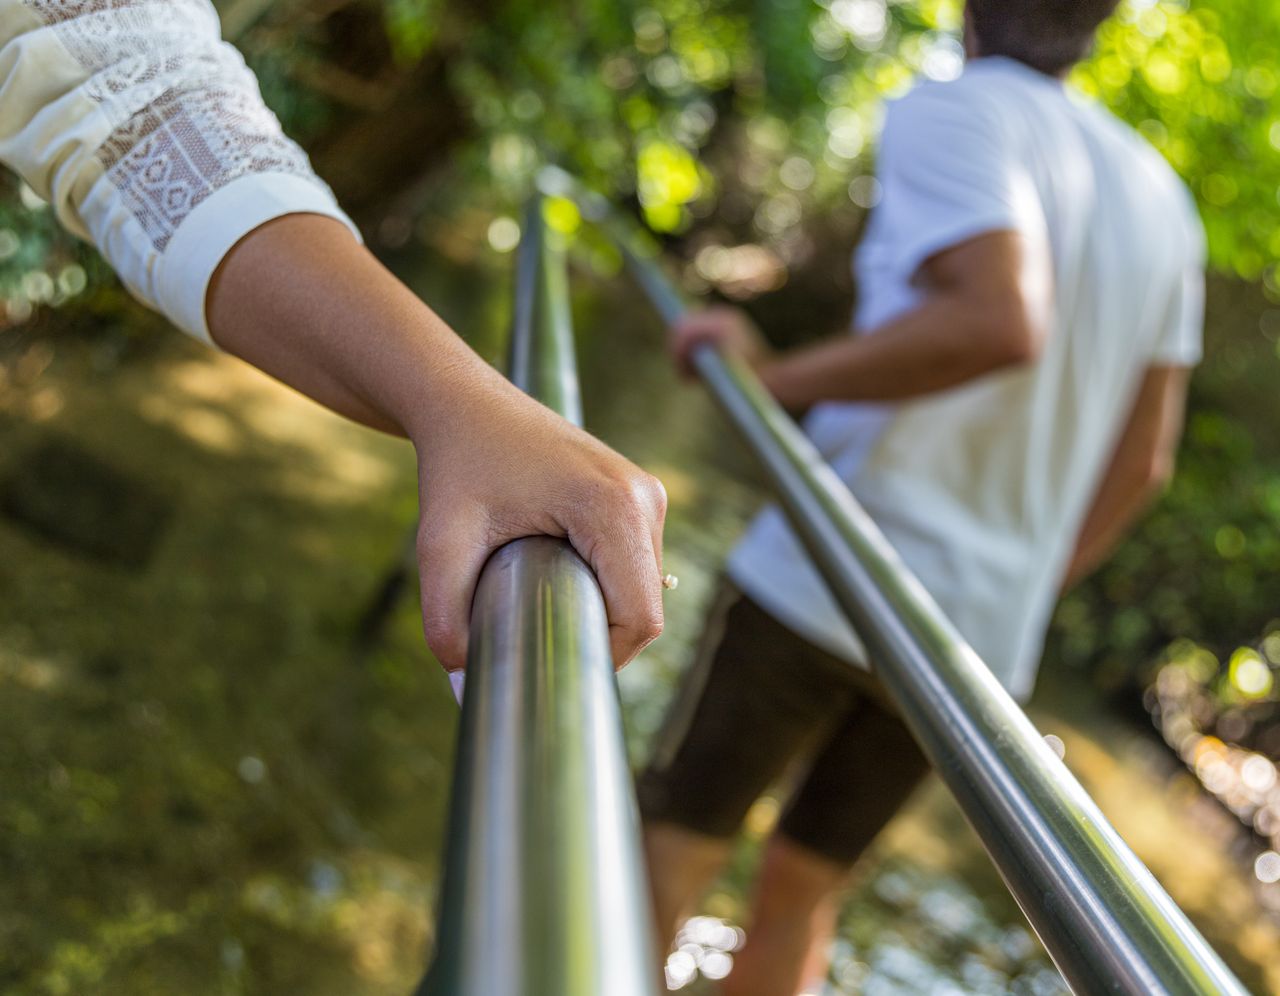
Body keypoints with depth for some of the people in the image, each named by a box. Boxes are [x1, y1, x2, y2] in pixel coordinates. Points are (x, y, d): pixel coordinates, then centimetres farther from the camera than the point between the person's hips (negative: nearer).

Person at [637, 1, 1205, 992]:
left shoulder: (952, 111, -9)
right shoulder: (1162, 203, 12)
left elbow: (999, 323, -28)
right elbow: (1140, 462, 13)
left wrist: (779, 378, -18)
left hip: (831, 577, -6)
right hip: (978, 632, 6)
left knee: (670, 848, 9)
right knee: (801, 883, 19)